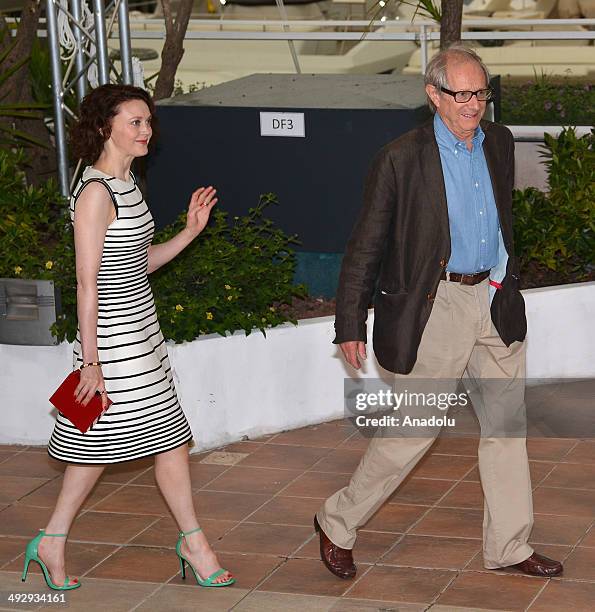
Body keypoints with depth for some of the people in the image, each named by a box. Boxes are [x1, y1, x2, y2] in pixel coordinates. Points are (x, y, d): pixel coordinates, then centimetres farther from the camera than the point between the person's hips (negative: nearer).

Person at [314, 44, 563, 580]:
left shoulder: (500, 143, 5)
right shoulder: (402, 159, -14)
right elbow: (365, 247, -9)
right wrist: (351, 326, -9)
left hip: (496, 302, 6)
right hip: (436, 308, -6)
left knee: (507, 423, 11)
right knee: (414, 429, -1)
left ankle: (509, 546, 23)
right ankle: (338, 524, 18)